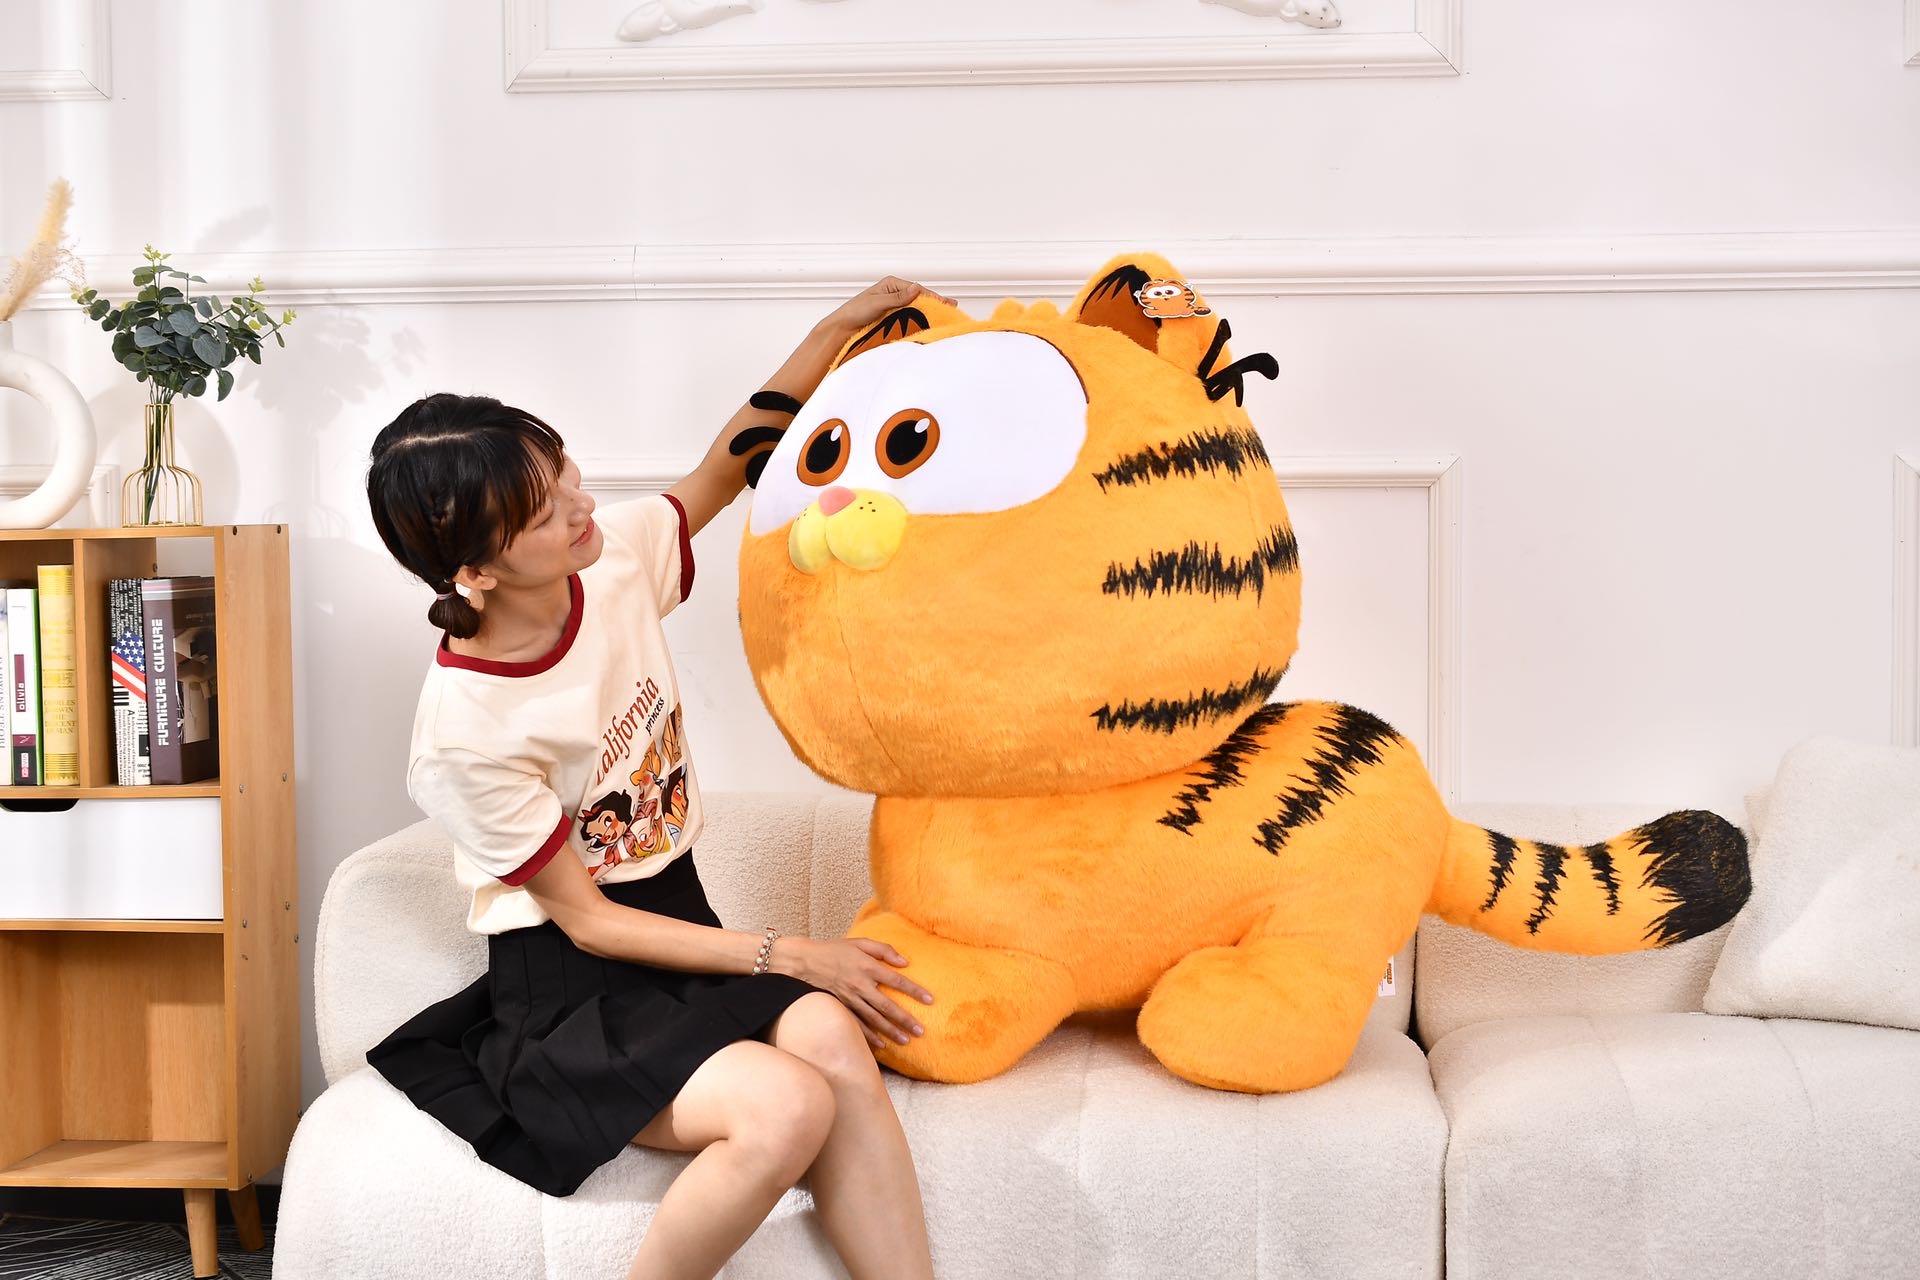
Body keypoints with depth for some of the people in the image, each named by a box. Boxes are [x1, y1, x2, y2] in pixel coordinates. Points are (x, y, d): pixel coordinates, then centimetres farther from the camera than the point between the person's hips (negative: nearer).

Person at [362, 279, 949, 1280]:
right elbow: (587, 921, -14)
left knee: (830, 1037, -28)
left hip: (677, 919, 6)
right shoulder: (464, 734, -21)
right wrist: (786, 956, -15)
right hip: (565, 984, -5)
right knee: (785, 1108, -31)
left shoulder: (616, 557, -5)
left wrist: (837, 329, 5)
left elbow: (724, 470, 14)